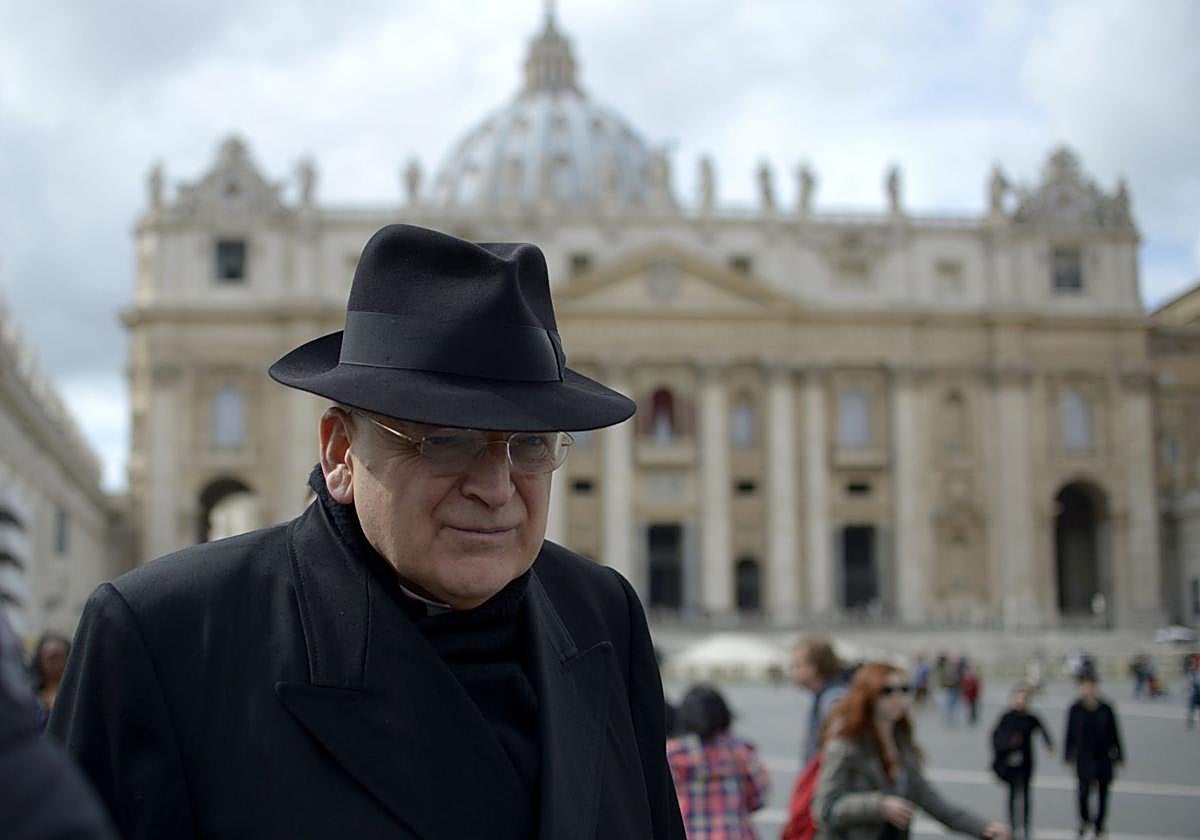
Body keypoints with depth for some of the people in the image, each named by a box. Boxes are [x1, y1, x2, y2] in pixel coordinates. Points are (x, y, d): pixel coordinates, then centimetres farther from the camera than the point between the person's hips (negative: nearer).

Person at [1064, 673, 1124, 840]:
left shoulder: (1106, 709, -7)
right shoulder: (1075, 709, -7)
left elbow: (1114, 733, 1)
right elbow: (1070, 734, 1)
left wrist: (1118, 756, 4)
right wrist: (1068, 756, 2)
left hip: (1104, 757, 1)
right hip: (1084, 758, -1)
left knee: (1103, 793, 11)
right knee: (1084, 791, -8)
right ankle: (1085, 819, 22)